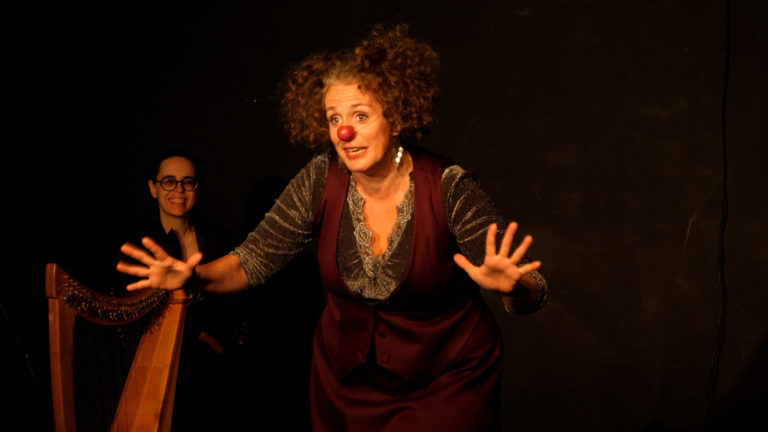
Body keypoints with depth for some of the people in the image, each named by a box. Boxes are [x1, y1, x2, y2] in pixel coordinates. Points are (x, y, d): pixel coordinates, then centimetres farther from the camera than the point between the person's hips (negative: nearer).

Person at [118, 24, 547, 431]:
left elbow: (533, 296, -20)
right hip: (348, 380, 4)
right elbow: (254, 260, -4)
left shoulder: (450, 189, -23)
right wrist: (196, 276, -24)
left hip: (447, 383, -3)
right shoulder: (321, 181, -13)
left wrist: (509, 285, -44)